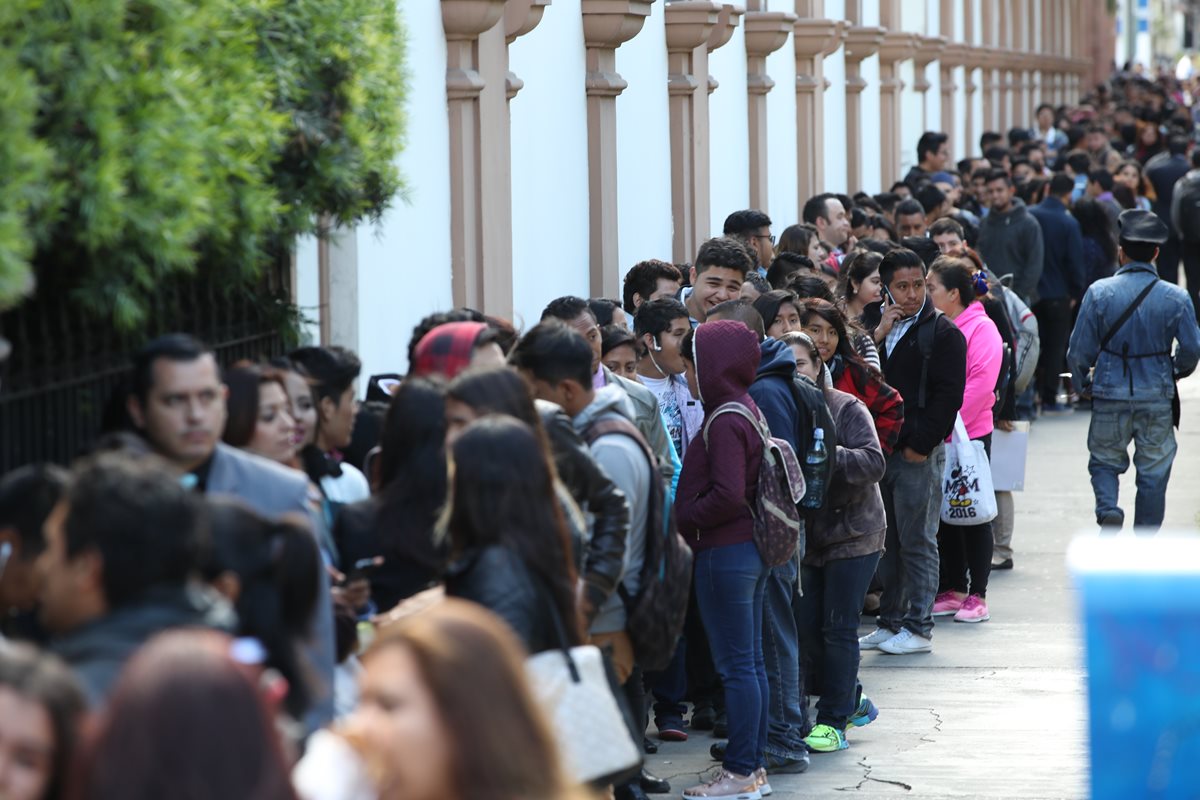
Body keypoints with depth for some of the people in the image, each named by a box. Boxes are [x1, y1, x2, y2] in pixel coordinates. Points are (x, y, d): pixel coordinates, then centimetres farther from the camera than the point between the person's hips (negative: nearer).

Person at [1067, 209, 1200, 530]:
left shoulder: (1099, 292, -7)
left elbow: (1080, 349, -4)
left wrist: (1084, 381, 16)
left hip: (1110, 396, 0)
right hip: (1157, 399, 0)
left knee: (1104, 461, 18)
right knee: (1153, 473, 11)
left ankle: (1108, 509, -10)